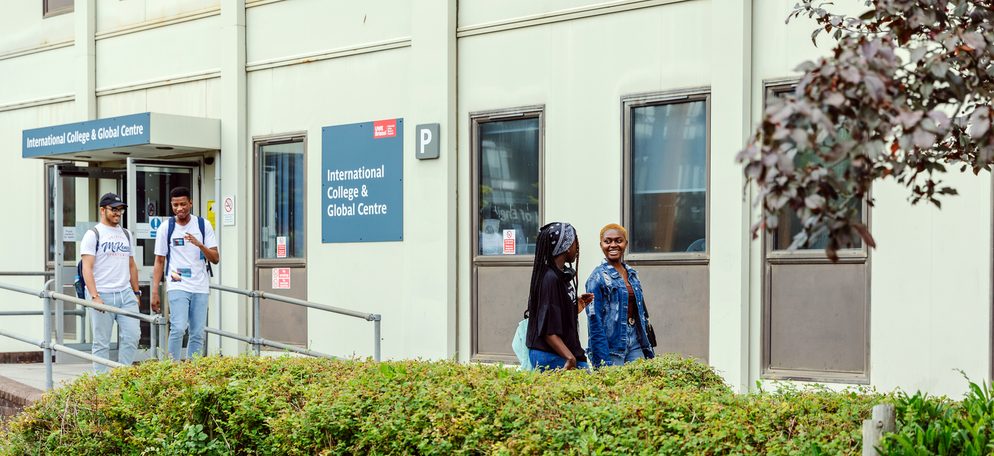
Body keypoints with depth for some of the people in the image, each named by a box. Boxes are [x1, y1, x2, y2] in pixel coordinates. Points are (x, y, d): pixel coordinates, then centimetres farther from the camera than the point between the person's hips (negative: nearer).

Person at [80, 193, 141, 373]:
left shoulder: (126, 234, 17)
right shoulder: (93, 234, -2)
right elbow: (87, 268, -10)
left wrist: (136, 292, 16)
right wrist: (94, 296, -19)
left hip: (126, 294, 5)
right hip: (102, 295, -5)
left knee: (132, 335, -3)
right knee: (102, 343, 1)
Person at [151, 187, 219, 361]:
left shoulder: (203, 225, 6)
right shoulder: (166, 228, 3)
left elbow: (215, 259, 3)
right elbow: (159, 262, 6)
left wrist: (199, 245, -16)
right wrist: (155, 292, 0)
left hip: (200, 287, 2)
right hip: (177, 286, -2)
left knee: (197, 334, 3)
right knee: (178, 328, -17)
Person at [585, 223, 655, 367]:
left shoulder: (632, 274, 12)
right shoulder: (598, 277, -8)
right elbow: (594, 320, -13)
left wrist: (648, 350, 14)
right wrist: (603, 361, -18)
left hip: (635, 344, 6)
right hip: (611, 345, -6)